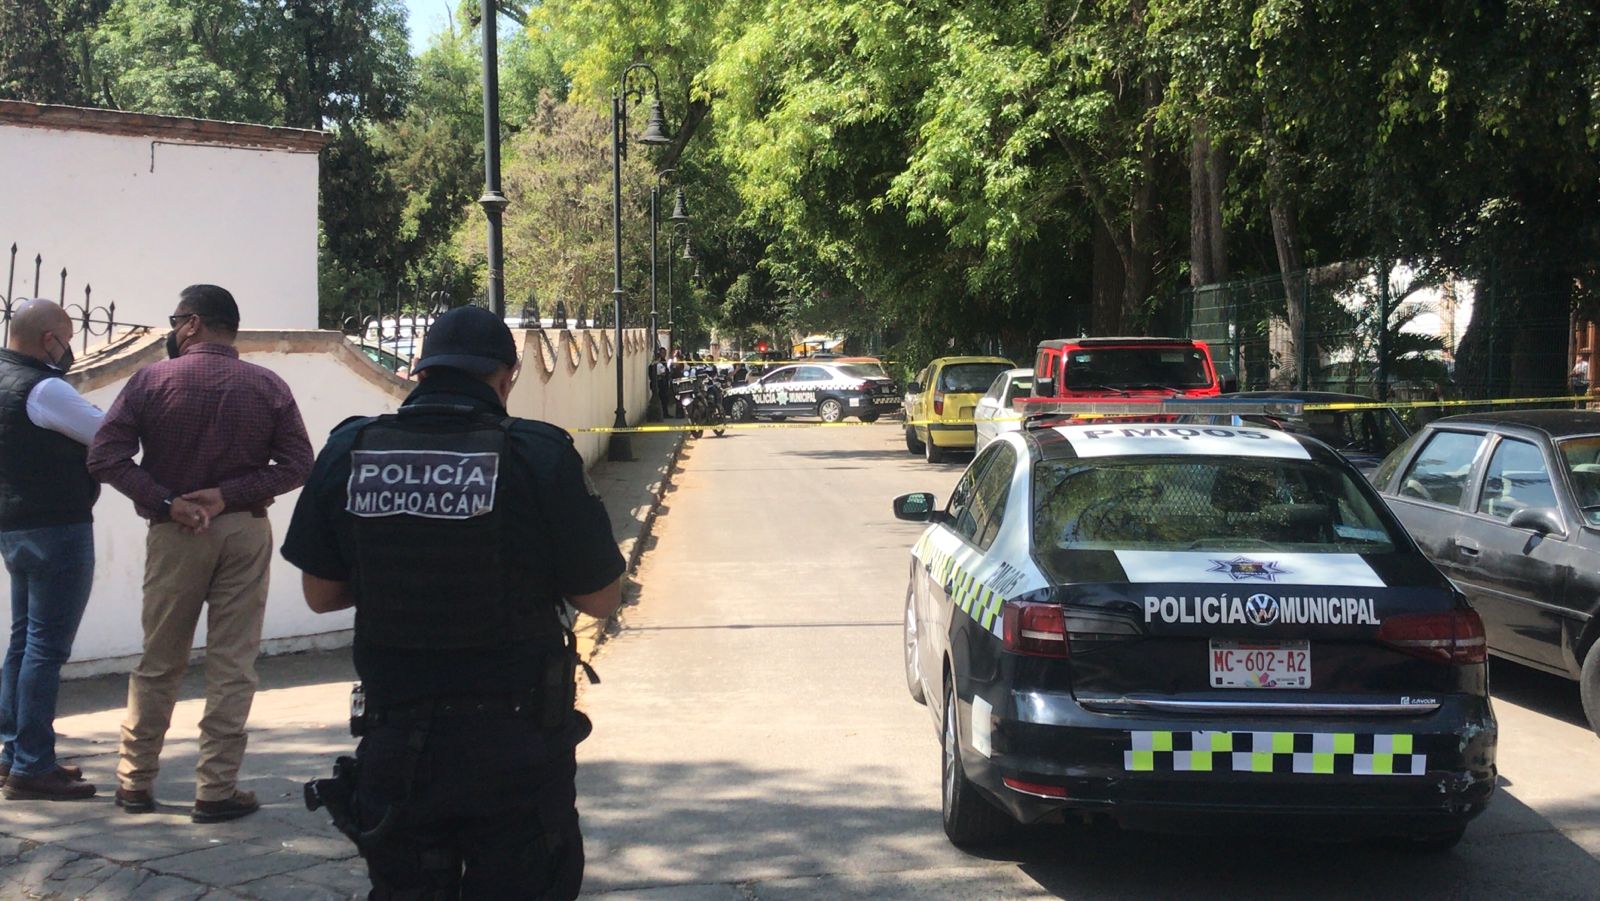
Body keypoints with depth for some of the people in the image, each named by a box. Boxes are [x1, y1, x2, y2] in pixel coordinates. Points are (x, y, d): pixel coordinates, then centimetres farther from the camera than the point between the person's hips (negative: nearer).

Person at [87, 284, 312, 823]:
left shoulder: (153, 380, -4)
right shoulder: (268, 387, 0)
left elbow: (106, 457, -11)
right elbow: (297, 465, -5)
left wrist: (168, 503, -12)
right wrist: (230, 494, -10)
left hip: (174, 534, 0)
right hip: (245, 531, 0)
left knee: (159, 662, 12)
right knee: (233, 665, 4)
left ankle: (135, 782, 21)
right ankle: (216, 790, 4)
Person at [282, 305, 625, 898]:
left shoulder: (347, 452, -3)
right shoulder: (538, 455, -12)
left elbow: (320, 593, 7)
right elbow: (601, 598, -4)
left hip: (394, 744, 3)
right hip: (513, 746, -3)